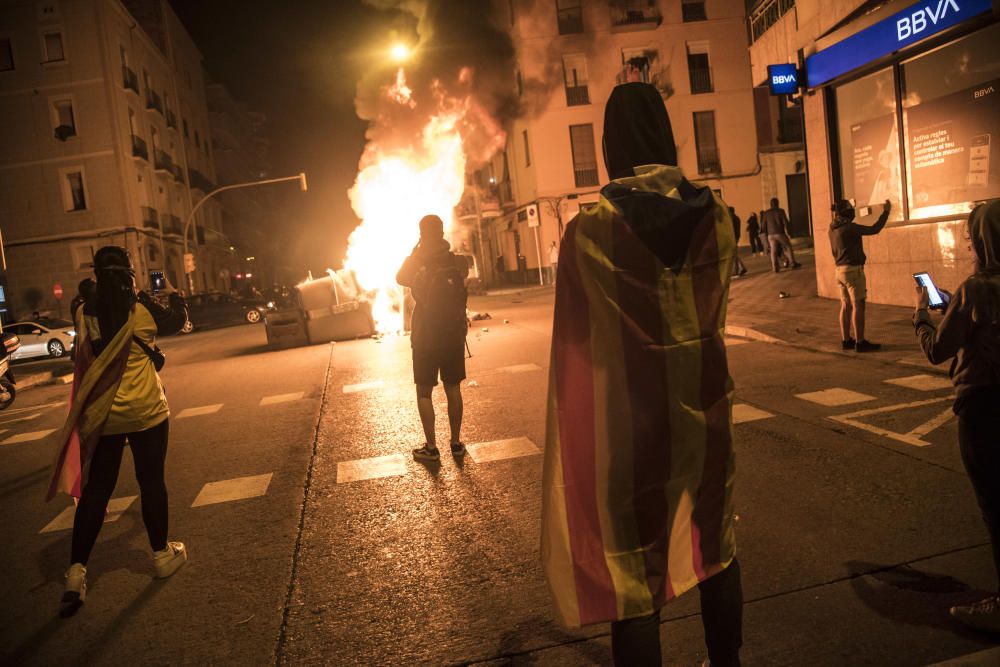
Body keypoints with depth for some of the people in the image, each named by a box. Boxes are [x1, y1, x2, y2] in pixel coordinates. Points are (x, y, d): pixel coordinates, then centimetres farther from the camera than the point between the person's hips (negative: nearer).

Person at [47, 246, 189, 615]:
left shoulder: (85, 314, -3)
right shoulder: (142, 308, -13)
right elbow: (175, 321, 6)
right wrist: (177, 299, 26)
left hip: (101, 415, 3)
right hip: (145, 411, -3)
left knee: (95, 490, 10)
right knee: (151, 481, 11)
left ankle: (76, 570, 8)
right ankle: (162, 554, 25)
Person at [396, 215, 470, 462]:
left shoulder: (417, 264, -12)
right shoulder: (458, 262, -3)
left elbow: (400, 278, 6)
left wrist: (415, 252, 5)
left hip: (425, 338, -3)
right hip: (455, 335, 3)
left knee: (424, 392, 5)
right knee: (453, 388, 11)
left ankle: (431, 447, 5)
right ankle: (456, 443, 16)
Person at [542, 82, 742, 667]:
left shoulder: (589, 235, -17)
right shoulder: (715, 219, -6)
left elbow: (574, 342, -8)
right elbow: (714, 315, 8)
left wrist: (579, 436, 4)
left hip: (630, 423, -4)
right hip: (705, 413, 5)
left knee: (632, 568, 9)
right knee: (715, 545, 23)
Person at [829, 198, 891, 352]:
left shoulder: (833, 229, 9)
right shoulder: (849, 227, -16)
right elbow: (874, 229, -14)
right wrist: (885, 212, -4)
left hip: (841, 270, 9)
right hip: (853, 270, -9)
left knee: (846, 306, 11)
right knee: (858, 306, -7)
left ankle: (846, 340, 14)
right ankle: (860, 342, -7)